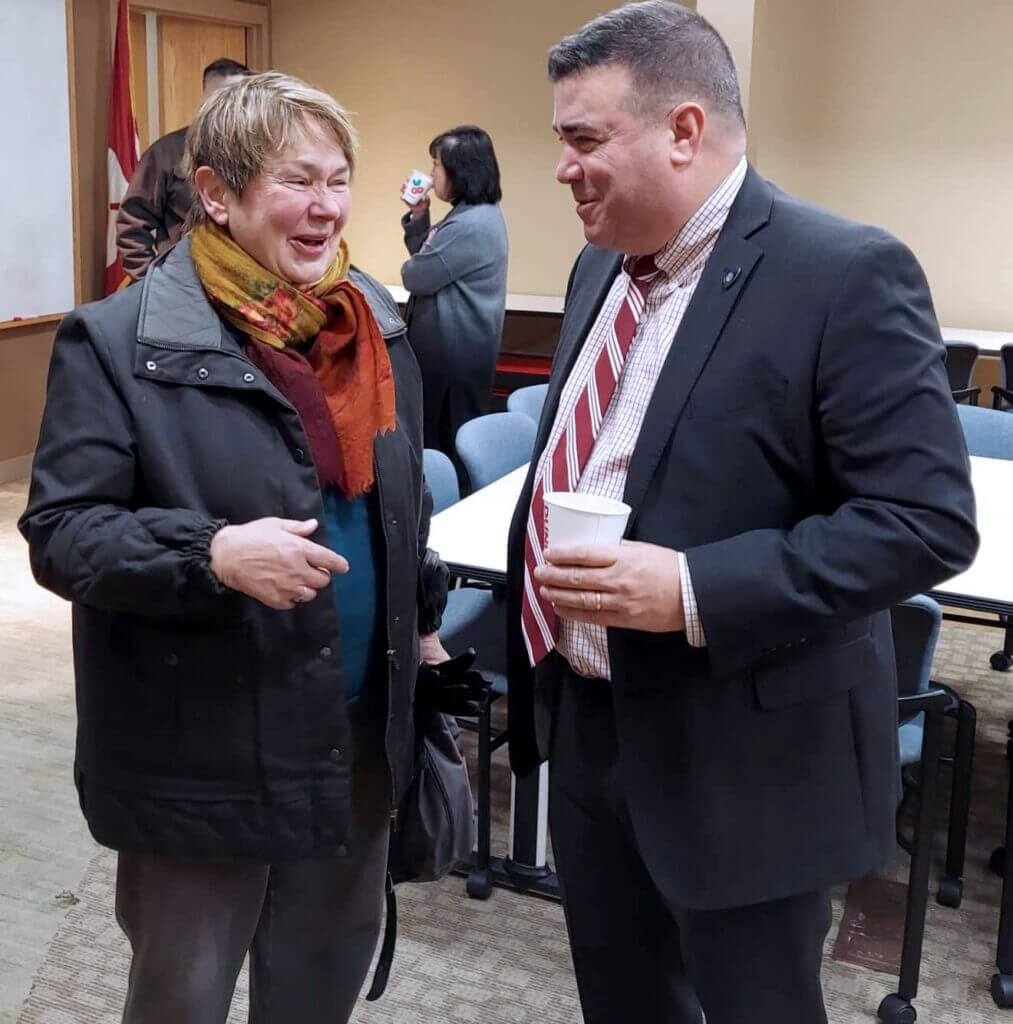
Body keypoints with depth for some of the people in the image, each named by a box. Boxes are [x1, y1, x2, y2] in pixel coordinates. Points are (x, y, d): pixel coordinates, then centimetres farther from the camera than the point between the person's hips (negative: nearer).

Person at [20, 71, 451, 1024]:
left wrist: (423, 613, 17)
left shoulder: (375, 322, 6)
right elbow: (60, 531, -16)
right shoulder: (120, 340, -14)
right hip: (201, 756, -5)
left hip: (359, 735, 6)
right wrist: (211, 555, -30)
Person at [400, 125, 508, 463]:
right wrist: (419, 217, 7)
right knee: (459, 436, 16)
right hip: (461, 346, 10)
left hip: (454, 351, -10)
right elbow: (429, 260, 19)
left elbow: (417, 277, -18)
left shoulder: (469, 226, -24)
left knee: (445, 438, 1)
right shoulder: (481, 215, 12)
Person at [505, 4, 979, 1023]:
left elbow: (928, 519, -21)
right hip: (585, 722, 7)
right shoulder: (601, 268, 7)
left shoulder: (847, 275, -18)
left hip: (742, 754, -7)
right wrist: (538, 650, 14)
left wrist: (691, 592, -29)